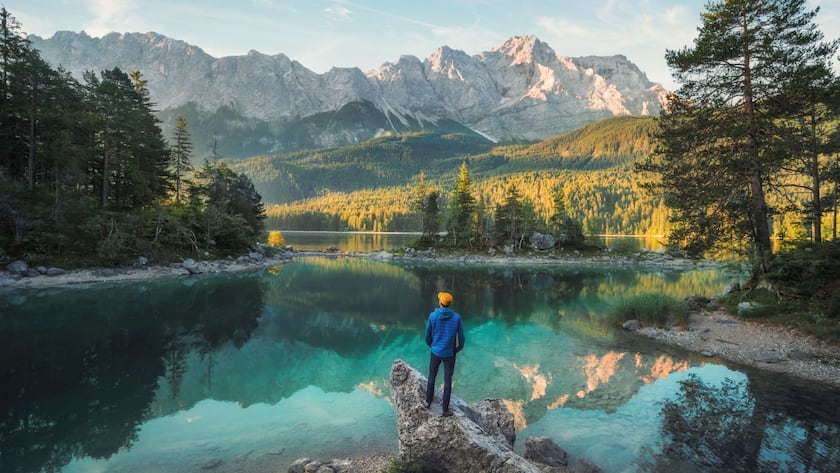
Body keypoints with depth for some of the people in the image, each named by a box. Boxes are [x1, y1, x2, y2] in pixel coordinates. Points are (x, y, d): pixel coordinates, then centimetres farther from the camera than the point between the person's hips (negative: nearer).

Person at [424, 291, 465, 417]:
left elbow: (427, 336, -3)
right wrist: (458, 348, 14)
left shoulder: (433, 316, -13)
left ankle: (428, 401, 36)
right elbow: (461, 337, -6)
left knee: (432, 377, 21)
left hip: (435, 352, 1)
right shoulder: (456, 317, -13)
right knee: (447, 381, 9)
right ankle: (445, 410, 16)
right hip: (449, 354, -1)